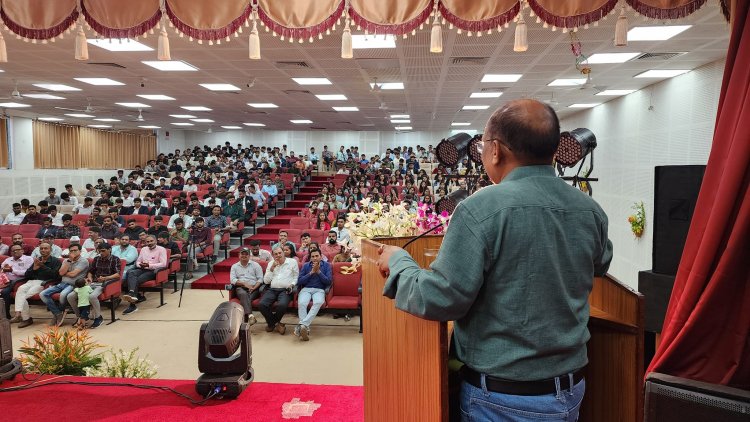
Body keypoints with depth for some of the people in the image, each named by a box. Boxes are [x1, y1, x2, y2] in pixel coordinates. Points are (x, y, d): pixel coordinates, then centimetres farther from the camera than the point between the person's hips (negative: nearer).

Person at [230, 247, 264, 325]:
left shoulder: (255, 265, 14)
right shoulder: (234, 266, 18)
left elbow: (260, 279, 5)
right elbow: (232, 280, 4)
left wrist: (254, 287, -12)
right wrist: (244, 284, -11)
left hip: (254, 288, 0)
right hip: (241, 288, 0)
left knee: (248, 298, -33)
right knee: (243, 294, -36)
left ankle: (246, 317, -37)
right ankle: (250, 315, -53)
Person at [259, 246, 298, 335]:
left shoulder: (292, 262, 9)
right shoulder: (270, 263, 17)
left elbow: (296, 277, 10)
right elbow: (266, 281, 10)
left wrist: (292, 284, -9)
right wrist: (272, 268, 0)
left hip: (285, 290, -3)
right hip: (272, 289, 3)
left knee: (282, 305, -35)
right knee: (262, 304, -27)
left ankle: (271, 323, -2)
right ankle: (276, 323, -2)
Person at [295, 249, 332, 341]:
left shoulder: (326, 265, 13)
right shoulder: (305, 266, 17)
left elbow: (329, 281, 2)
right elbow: (299, 281, 6)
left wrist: (318, 271, -5)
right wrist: (311, 272, -2)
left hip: (319, 290, -1)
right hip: (306, 289, 1)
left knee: (318, 303, -37)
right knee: (301, 303, -34)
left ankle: (302, 325, -47)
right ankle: (306, 328, -40)